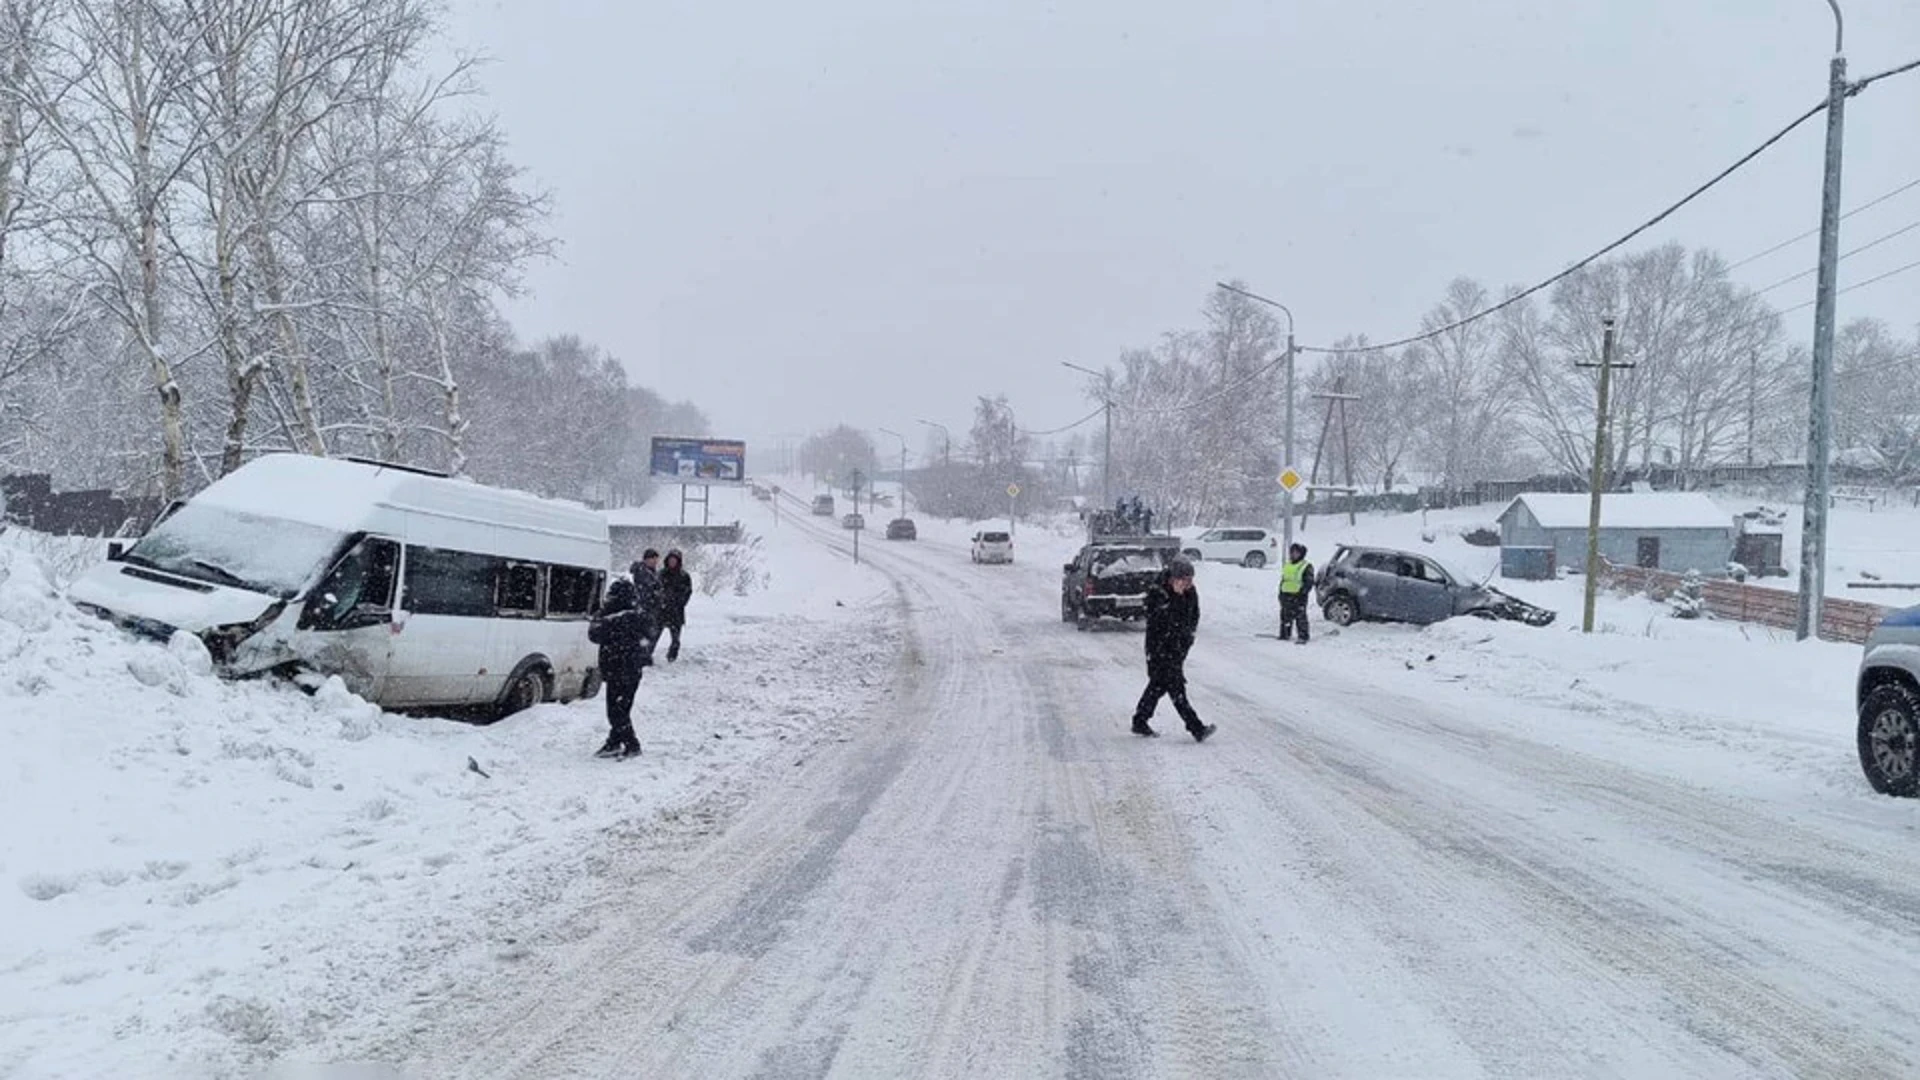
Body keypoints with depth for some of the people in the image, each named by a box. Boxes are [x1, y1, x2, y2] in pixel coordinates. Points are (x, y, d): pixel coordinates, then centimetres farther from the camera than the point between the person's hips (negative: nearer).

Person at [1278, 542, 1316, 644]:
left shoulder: (1306, 567, -5)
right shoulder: (1287, 565, 17)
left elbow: (1309, 582, -9)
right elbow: (1283, 580, 22)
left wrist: (1303, 592, -18)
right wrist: (1280, 592, 17)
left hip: (1298, 596, -7)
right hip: (1286, 595, 7)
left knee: (1300, 617, -7)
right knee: (1285, 616, 11)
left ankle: (1303, 637, -3)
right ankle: (1285, 635, 21)